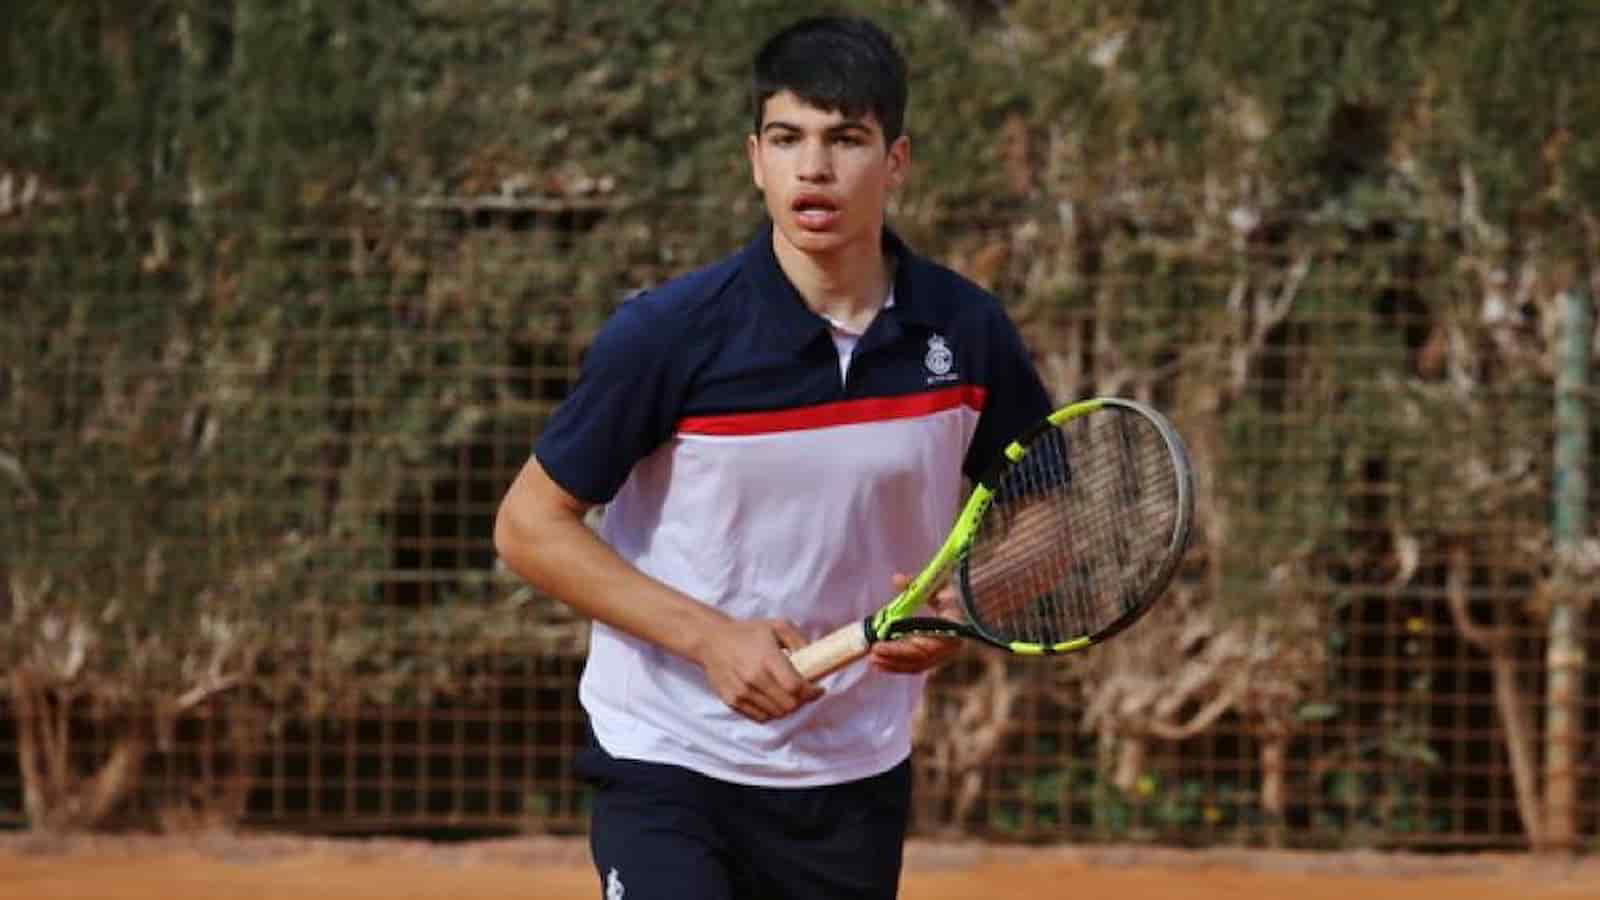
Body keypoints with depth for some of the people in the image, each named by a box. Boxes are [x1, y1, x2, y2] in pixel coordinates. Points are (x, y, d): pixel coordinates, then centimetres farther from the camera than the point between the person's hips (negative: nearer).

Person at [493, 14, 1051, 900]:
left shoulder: (967, 333, -4)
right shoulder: (668, 334, -14)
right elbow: (530, 524, -8)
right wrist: (709, 636, -18)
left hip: (854, 774, 4)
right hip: (667, 761, -4)